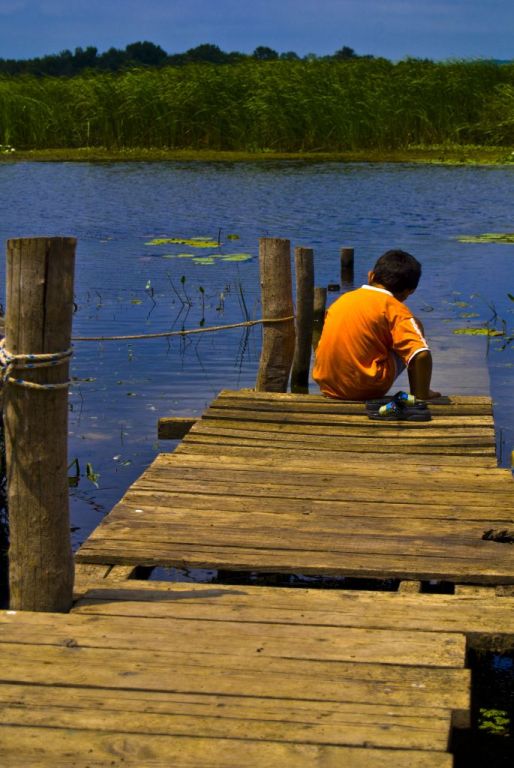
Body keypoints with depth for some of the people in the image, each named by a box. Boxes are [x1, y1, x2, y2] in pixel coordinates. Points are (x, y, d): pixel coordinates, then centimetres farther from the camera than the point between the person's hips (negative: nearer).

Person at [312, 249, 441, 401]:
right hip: (367, 389, -5)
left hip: (327, 387, 5)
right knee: (415, 327, 12)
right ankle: (415, 393, 12)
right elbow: (421, 354, -18)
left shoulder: (342, 299, 11)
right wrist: (422, 394, -5)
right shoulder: (394, 308, -6)